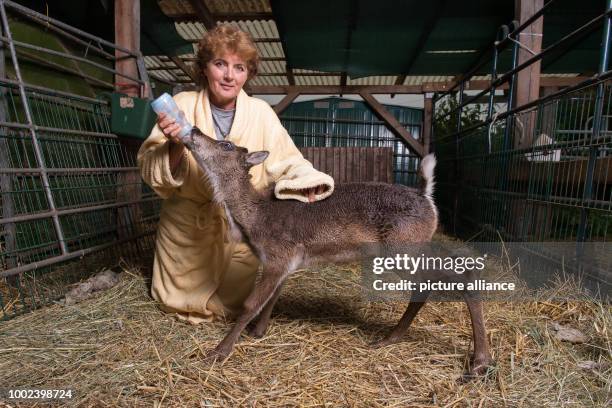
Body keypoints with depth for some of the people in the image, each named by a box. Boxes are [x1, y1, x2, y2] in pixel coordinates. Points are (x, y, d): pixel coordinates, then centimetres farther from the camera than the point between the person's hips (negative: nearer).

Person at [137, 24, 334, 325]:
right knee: (178, 303, 18)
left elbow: (286, 163, -11)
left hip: (241, 229, 0)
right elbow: (151, 172, -15)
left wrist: (305, 182, -32)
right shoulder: (182, 105, -14)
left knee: (231, 304, 17)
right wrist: (175, 146, -35)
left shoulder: (260, 112, -13)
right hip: (186, 226, 0)